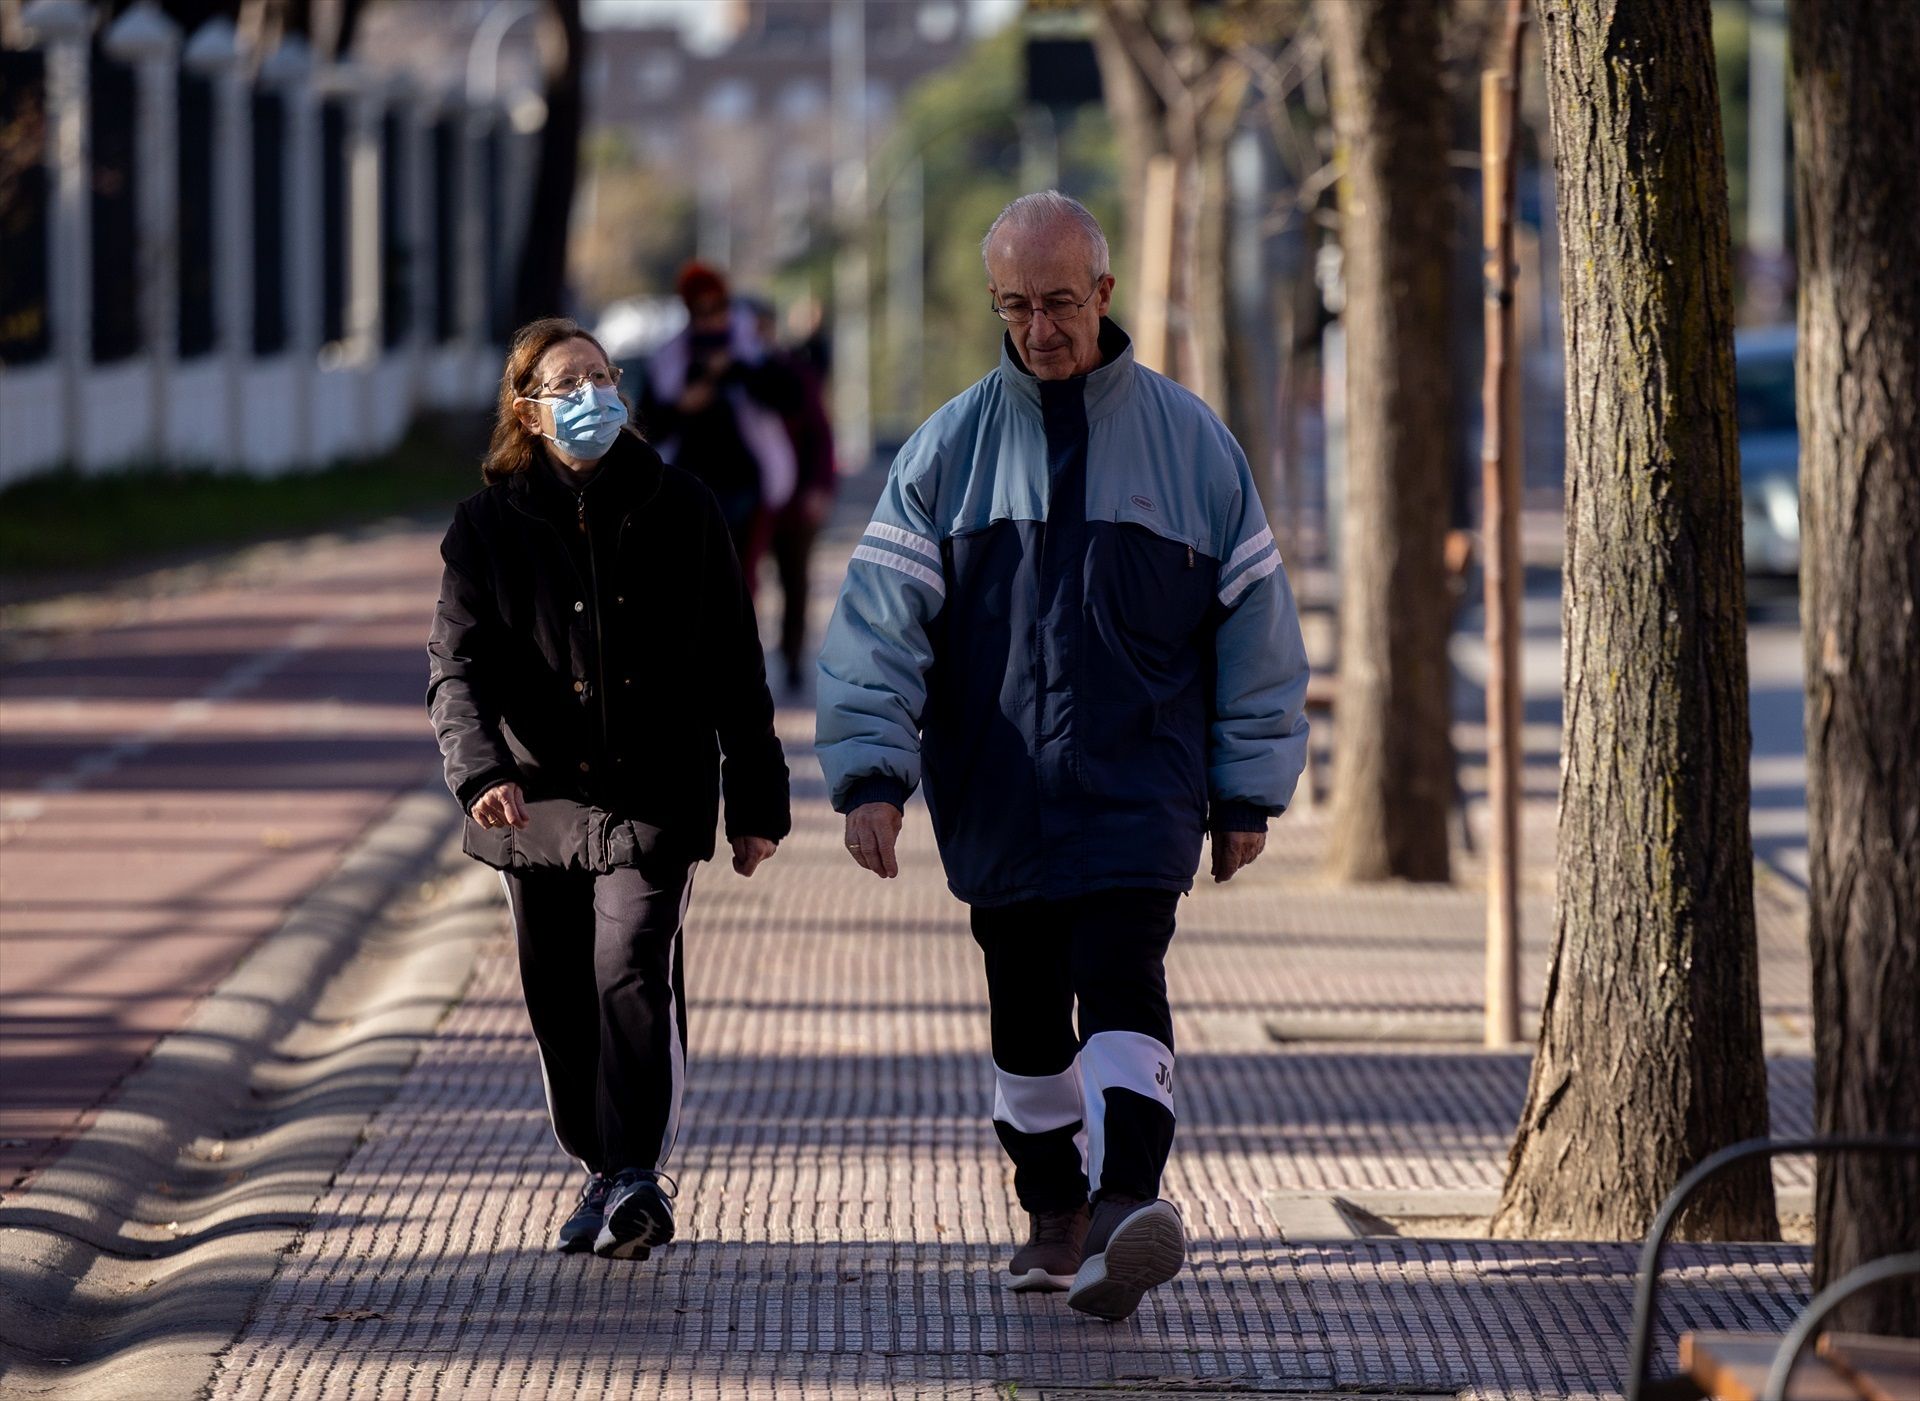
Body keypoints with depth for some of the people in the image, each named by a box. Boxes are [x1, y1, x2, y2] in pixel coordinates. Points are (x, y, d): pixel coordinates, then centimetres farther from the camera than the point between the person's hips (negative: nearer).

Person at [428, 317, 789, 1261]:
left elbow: (734, 664, 10)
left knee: (634, 973, -18)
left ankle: (636, 1174, -20)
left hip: (655, 798, -2)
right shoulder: (489, 526, 2)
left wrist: (756, 799, 9)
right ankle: (606, 1171, 25)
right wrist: (481, 768, -27)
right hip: (536, 801, 2)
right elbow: (457, 665, -8)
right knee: (562, 1003, 8)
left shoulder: (679, 510, 5)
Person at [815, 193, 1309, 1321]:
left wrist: (1248, 795, 5)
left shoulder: (1187, 440, 3)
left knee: (1122, 986, -19)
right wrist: (872, 774, -13)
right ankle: (1056, 1214, 26)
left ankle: (1126, 1203, -32)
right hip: (995, 800, 3)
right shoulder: (949, 449, 5)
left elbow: (1255, 622, 7)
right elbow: (881, 614, -1)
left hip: (1138, 787, -3)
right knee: (1028, 1018, 11)